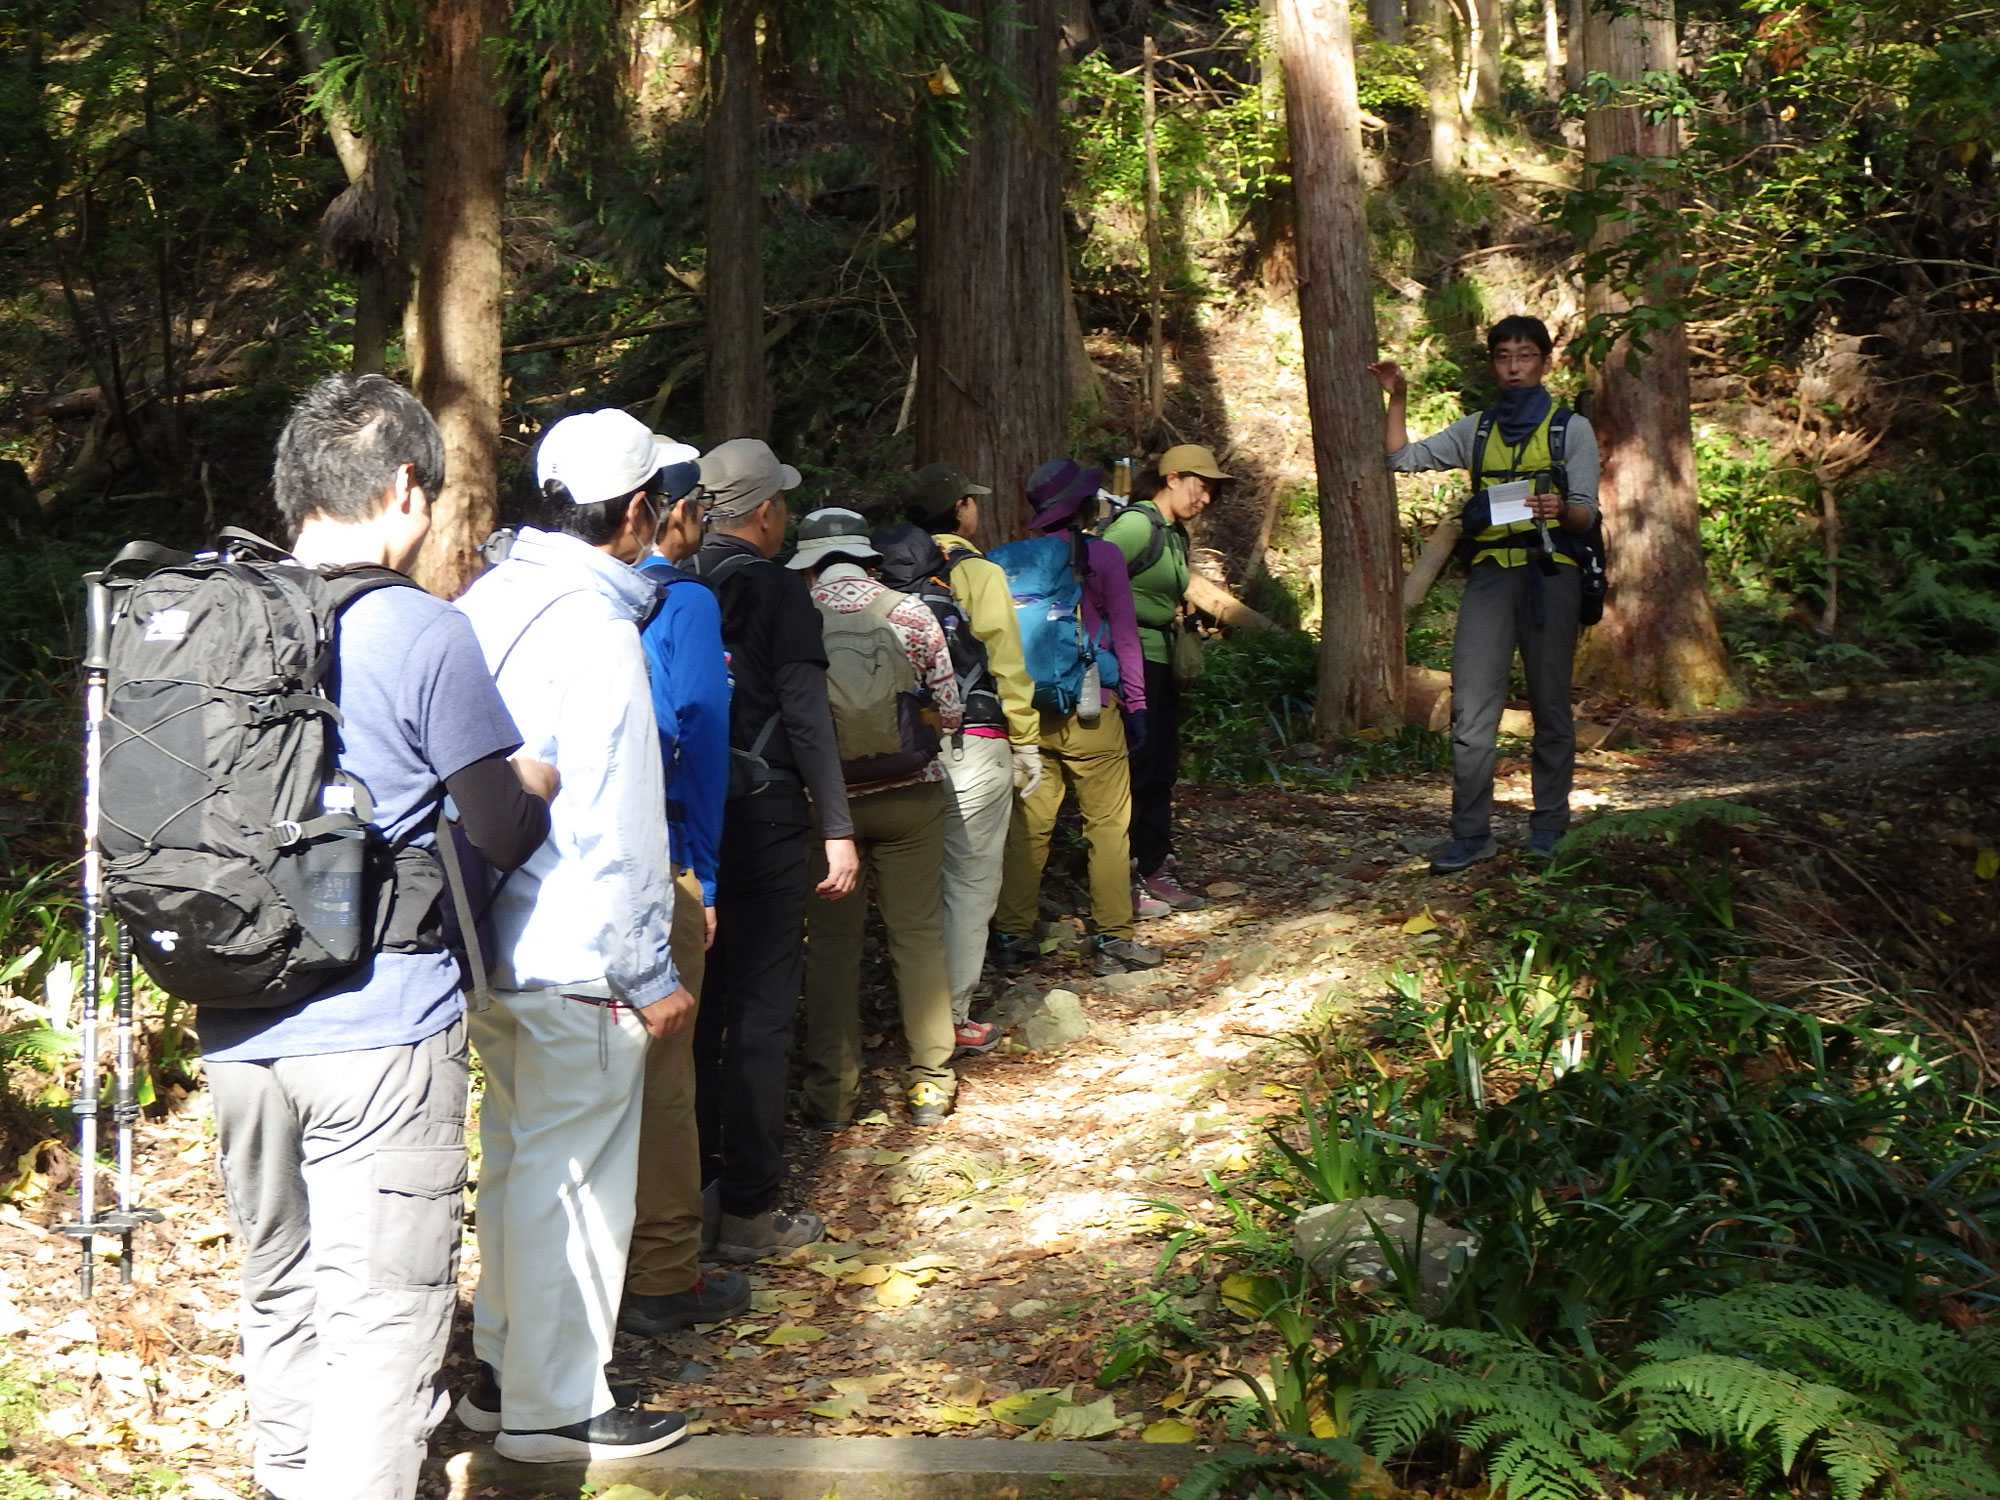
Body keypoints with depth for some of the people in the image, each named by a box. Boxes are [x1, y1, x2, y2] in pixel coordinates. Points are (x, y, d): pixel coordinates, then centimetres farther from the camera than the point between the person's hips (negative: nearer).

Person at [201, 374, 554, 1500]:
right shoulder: (423, 632, -13)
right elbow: (504, 834, -7)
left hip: (236, 1028, 7)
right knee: (385, 1323, 1)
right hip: (379, 1034, -6)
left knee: (280, 1297, 21)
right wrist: (543, 781, 14)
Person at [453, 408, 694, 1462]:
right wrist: (648, 975, -13)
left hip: (492, 938, 9)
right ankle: (555, 1406, 13)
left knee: (517, 1156, 20)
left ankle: (501, 1370, 32)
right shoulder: (592, 625, -19)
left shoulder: (488, 602, 8)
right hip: (573, 957, -9)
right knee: (571, 1175, 2)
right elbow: (611, 825, -20)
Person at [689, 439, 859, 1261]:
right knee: (761, 1011, 0)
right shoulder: (776, 590, -11)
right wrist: (838, 830, -14)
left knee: (700, 1002, 16)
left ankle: (687, 1185, 25)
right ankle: (747, 1209, 3)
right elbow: (806, 713, -15)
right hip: (763, 819, -6)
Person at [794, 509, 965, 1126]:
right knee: (918, 933, 10)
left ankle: (831, 1092, 10)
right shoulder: (911, 613, -3)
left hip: (828, 796, -1)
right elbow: (950, 712, 2)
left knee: (832, 940, 8)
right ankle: (929, 1084, 14)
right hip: (911, 792, 1)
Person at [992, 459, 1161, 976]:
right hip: (1090, 714, -4)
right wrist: (1136, 703, 5)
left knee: (1026, 825, 9)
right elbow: (1124, 637, -3)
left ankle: (1013, 935, 12)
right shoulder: (1102, 556, -5)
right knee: (1108, 825, 3)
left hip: (1026, 713, 4)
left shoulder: (1009, 560, 4)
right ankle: (1111, 938, 4)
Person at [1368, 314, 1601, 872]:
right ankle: (1471, 833, -5)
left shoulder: (1571, 428, 6)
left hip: (1549, 572, -2)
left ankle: (1548, 823, 9)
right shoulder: (1476, 429, 16)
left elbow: (1586, 513, -1)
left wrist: (1561, 510, -23)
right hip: (1489, 573, 3)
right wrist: (1398, 397, 4)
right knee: (1471, 708, -6)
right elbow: (1402, 457, 12)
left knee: (1550, 704, 1)